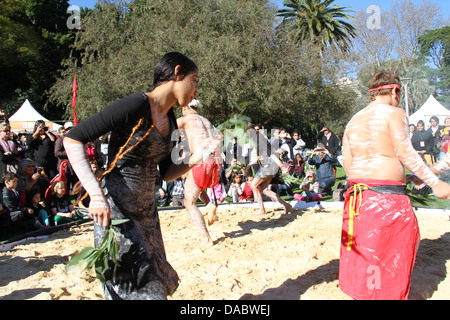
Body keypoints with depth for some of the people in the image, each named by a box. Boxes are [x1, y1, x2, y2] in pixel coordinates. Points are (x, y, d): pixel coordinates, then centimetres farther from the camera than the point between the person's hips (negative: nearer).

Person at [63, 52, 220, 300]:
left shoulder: (170, 120, 9)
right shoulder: (137, 106, -17)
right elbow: (72, 139, -19)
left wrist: (196, 157, -5)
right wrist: (96, 195, -27)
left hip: (147, 211, 8)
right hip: (116, 211, -8)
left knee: (156, 284, 15)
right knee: (139, 290, -1)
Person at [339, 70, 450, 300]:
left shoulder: (354, 120, 13)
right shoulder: (393, 113, -5)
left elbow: (347, 163, 11)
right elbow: (406, 154, -15)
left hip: (357, 193, 7)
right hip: (387, 196, -7)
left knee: (362, 250, 18)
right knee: (392, 255, 7)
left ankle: (359, 293, 29)